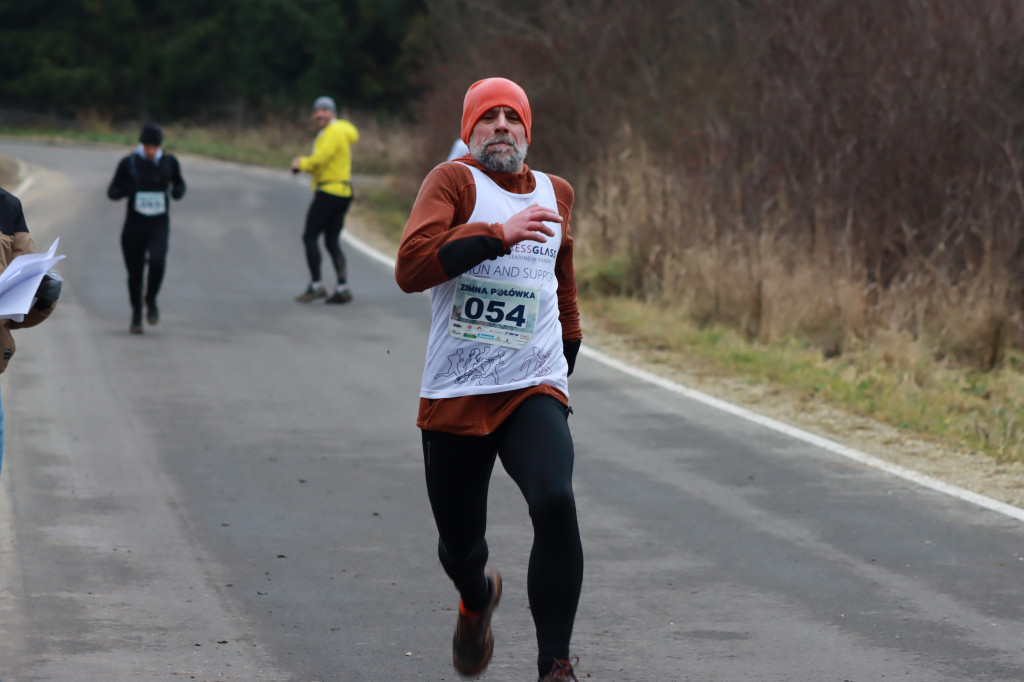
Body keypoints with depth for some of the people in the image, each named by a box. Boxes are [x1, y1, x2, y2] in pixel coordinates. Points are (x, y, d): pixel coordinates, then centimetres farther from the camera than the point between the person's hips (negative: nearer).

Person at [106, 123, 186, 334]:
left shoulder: (169, 161, -1)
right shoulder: (128, 163, -5)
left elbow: (179, 184, 15)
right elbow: (112, 192, -1)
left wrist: (178, 190, -9)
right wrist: (130, 187, -21)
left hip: (159, 225, 0)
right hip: (134, 225, 0)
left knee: (157, 261, -25)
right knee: (135, 273, 6)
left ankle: (151, 300, 3)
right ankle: (136, 314, 32)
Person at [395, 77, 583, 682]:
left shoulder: (556, 193, 12)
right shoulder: (454, 182, -5)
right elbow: (411, 267, -22)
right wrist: (500, 234, -28)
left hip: (534, 392, 2)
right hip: (454, 395, -2)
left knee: (555, 502, -26)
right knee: (458, 543, 7)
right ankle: (478, 598, 46)